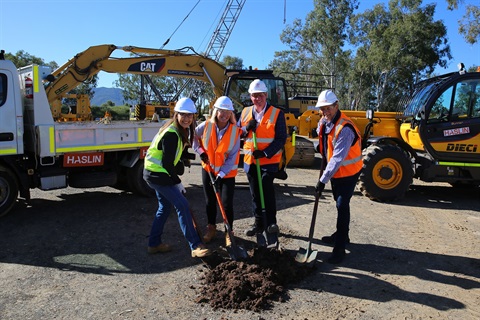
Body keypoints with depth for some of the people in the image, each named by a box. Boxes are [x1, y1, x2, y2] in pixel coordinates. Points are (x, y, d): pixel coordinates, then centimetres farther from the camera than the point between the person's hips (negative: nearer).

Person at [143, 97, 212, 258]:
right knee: (182, 204, -13)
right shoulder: (171, 134, -23)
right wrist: (178, 182, -13)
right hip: (157, 174, -11)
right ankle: (195, 246, -9)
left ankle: (154, 243, 28)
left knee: (165, 207, 18)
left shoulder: (181, 130, 7)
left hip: (156, 173, 11)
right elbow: (167, 163, -21)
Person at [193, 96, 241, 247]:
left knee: (227, 204, -4)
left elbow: (232, 156, -15)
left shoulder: (235, 131, -15)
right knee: (210, 201, 13)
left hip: (227, 172, -2)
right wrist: (200, 151, -5)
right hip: (208, 169, 2)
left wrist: (221, 174, -20)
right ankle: (211, 229, 31)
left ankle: (228, 233, 14)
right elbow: (192, 137, 8)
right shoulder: (206, 126, -12)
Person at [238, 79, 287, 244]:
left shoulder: (277, 113, -5)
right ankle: (259, 223, 26)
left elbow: (281, 139, -9)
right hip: (250, 160, 5)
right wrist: (247, 128, -10)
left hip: (269, 160, -5)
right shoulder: (245, 112, 8)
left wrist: (265, 153, -20)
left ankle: (271, 222, -2)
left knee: (267, 187, -18)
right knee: (255, 193, 12)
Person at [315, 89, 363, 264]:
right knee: (339, 203, 20)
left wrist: (323, 179, -33)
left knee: (342, 206, -11)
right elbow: (321, 134, 22)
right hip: (335, 171, 9)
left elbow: (338, 158, -33)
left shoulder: (345, 128, -29)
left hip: (348, 172, -9)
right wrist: (324, 160, 11)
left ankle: (340, 248, -5)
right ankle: (341, 235, 38)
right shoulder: (324, 122, -2)